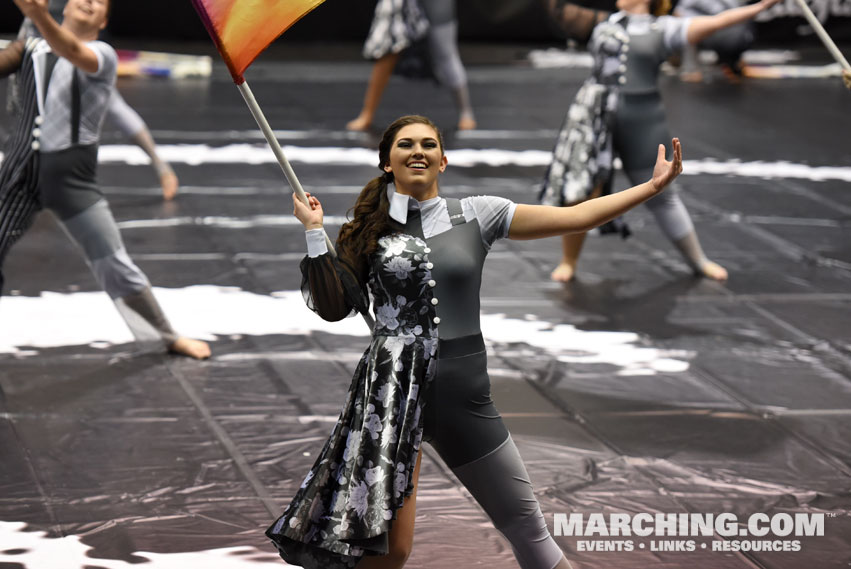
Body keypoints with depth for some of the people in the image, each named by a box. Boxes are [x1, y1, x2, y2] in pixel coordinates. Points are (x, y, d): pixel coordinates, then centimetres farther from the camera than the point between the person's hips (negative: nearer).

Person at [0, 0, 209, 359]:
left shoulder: (103, 56, -4)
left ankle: (169, 338, 20)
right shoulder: (29, 49, 9)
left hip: (71, 174, -2)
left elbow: (73, 52, -27)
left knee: (116, 267, 2)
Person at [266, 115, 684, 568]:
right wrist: (314, 233, -3)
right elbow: (332, 307, 4)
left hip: (463, 395, 2)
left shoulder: (477, 215, 8)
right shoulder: (370, 231, 8)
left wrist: (652, 186, 2)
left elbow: (575, 217, 6)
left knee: (524, 523, 4)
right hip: (390, 393, -2)